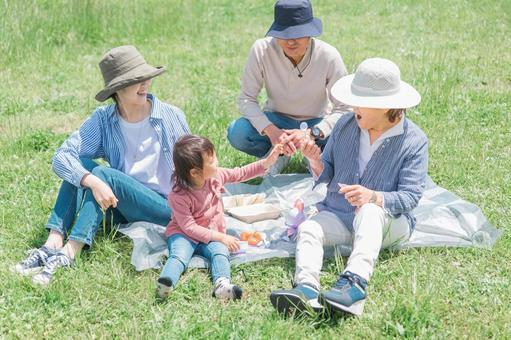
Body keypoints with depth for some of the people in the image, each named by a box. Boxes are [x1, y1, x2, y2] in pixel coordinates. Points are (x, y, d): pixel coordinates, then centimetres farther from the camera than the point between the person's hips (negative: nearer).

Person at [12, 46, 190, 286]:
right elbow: (61, 157, -15)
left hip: (165, 208, -3)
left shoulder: (171, 116, -5)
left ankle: (68, 255, -38)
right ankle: (53, 244, -30)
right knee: (81, 164, -19)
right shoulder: (103, 120, -3)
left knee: (104, 173, -26)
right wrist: (93, 182, -33)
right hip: (121, 209, 3)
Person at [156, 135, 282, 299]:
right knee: (179, 255, -33)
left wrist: (267, 162, 6)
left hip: (213, 233, 4)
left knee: (220, 252, -28)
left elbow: (240, 174, 14)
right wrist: (220, 237, -23)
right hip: (184, 234, -4)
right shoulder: (179, 197, -20)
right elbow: (189, 227, -20)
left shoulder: (215, 176, -1)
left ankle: (222, 283, -53)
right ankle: (166, 282, -57)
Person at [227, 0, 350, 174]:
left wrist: (310, 133, -34)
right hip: (277, 119, 1)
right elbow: (246, 99, -17)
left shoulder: (328, 56, -23)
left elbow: (343, 109, -18)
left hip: (317, 123, -1)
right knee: (237, 133, -28)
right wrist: (270, 130, -34)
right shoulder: (261, 49, -21)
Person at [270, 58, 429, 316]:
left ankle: (355, 282, -59)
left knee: (370, 211, -39)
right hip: (337, 215, 4)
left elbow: (410, 196, -14)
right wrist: (315, 160, -11)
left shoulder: (413, 140, -7)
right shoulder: (345, 125, 6)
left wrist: (373, 197, -33)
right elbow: (327, 175, 12)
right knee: (308, 228, -27)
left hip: (388, 222, -4)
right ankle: (306, 288, -53)